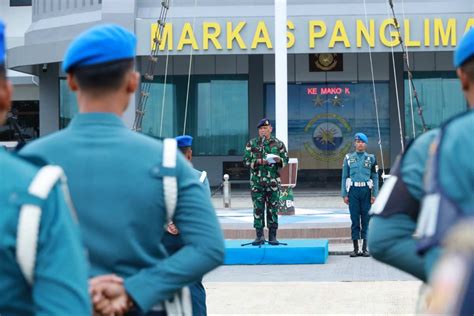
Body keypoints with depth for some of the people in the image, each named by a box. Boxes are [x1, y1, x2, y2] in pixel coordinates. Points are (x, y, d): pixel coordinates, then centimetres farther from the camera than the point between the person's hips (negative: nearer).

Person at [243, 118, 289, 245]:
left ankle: (272, 236, 8)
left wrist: (279, 160, -13)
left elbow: (286, 160, 8)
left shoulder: (278, 144, 6)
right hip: (257, 181, 0)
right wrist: (257, 162, -14)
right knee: (258, 209, 0)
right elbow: (246, 160, 2)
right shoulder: (251, 144, 6)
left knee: (273, 209, 2)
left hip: (273, 181, 0)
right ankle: (259, 236, 5)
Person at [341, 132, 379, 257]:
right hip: (353, 190, 0)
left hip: (366, 190, 0)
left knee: (366, 219, 1)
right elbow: (344, 177, 8)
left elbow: (375, 177, 4)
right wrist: (344, 194, 2)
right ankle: (355, 248, 6)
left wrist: (374, 194, -3)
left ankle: (365, 248, 7)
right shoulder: (348, 158, 8)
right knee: (354, 219, 1)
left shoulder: (371, 158, 6)